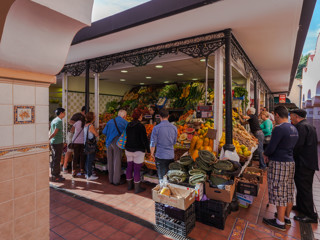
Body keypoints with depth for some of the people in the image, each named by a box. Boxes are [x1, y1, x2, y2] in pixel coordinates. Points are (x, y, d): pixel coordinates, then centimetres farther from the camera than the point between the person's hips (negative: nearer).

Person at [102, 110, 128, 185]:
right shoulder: (124, 122, -2)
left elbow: (104, 132, 11)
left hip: (109, 143, 5)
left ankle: (111, 179, 25)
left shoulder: (110, 121, 12)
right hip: (117, 143, -5)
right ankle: (116, 180, 12)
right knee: (117, 162, 4)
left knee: (110, 161, 13)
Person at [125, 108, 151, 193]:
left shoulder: (128, 125, 2)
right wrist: (148, 150, -6)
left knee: (129, 167, 16)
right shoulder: (141, 126, -17)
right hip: (138, 151, -7)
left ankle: (129, 185, 31)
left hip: (128, 149, 7)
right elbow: (145, 140, -16)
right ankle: (137, 188, 15)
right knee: (137, 169, 3)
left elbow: (127, 137, 12)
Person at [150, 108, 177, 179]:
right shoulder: (174, 128, 0)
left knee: (162, 177, 6)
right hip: (171, 156, 4)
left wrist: (152, 153, 9)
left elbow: (153, 142, -7)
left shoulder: (156, 128, -11)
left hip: (160, 156, -3)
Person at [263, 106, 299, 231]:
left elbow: (271, 148, -20)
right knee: (289, 191, 18)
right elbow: (292, 146, 16)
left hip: (279, 164, -9)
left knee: (279, 192, 1)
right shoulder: (294, 129, 9)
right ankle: (287, 217, 33)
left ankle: (280, 222, 13)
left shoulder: (279, 129, -19)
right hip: (291, 162, 9)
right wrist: (271, 155, 13)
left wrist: (266, 154, 1)